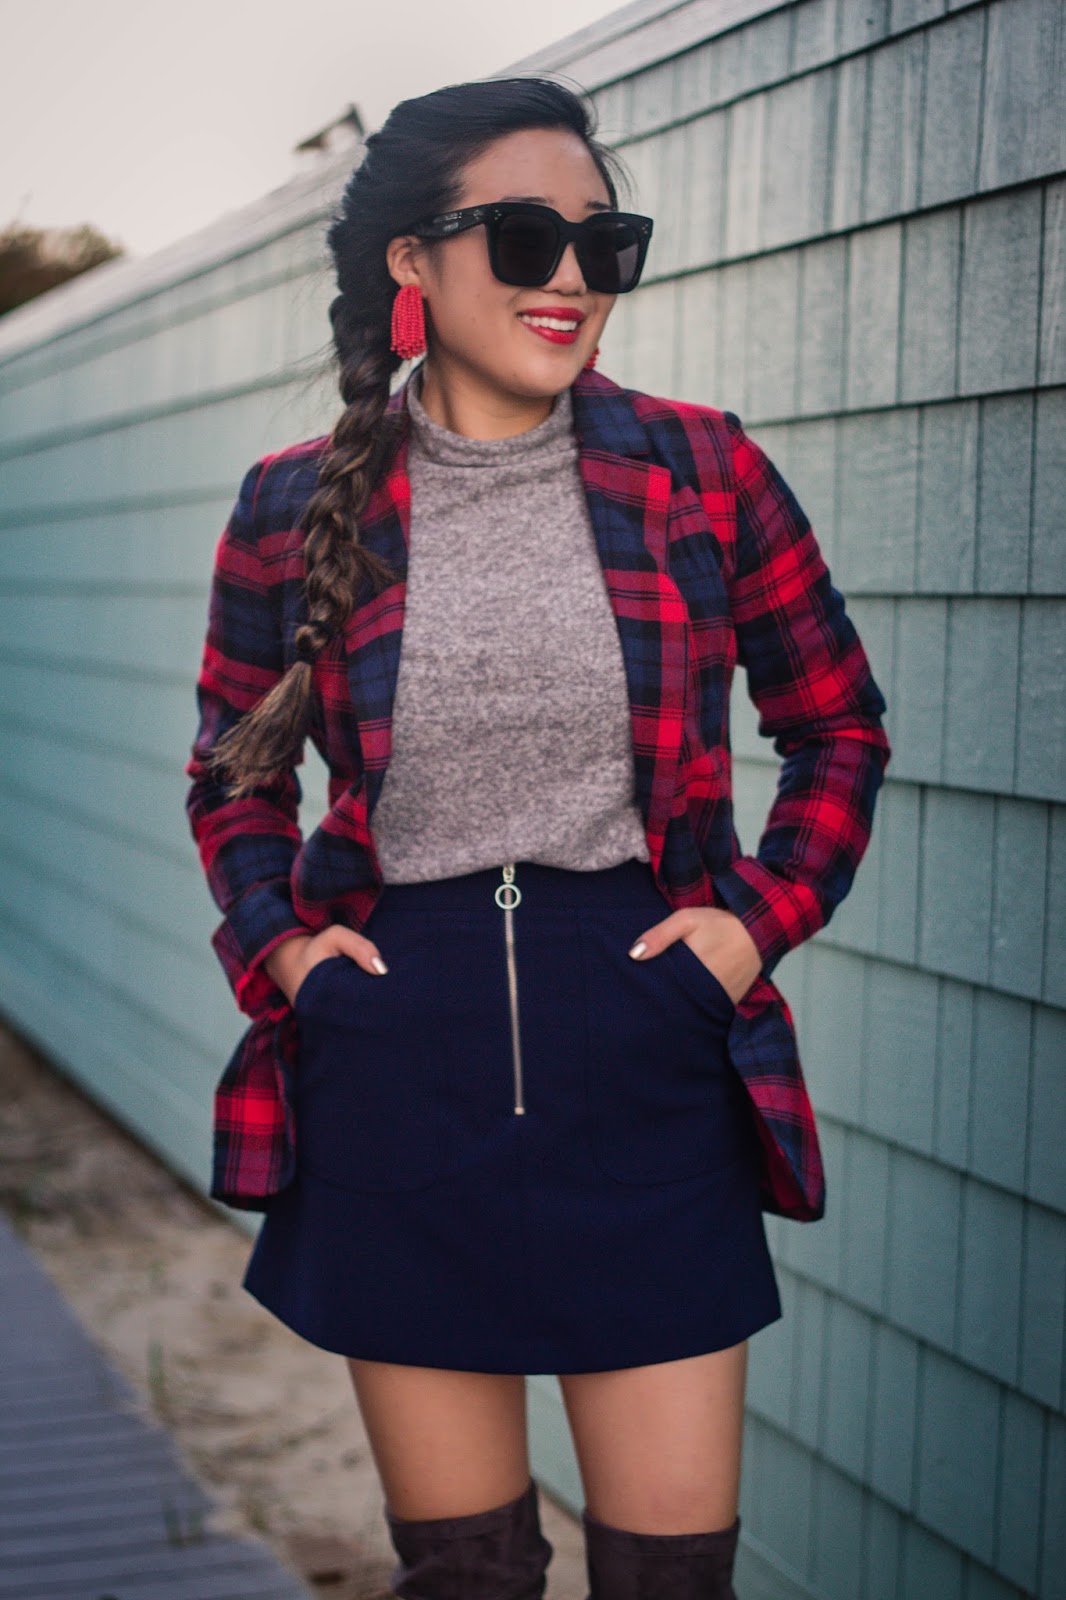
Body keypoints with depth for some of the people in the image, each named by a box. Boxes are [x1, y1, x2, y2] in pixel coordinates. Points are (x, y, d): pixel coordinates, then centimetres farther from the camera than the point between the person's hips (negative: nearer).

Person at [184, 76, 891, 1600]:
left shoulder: (703, 472, 1)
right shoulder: (297, 508, 1)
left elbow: (842, 727, 11)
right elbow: (233, 768, 15)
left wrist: (763, 911, -2)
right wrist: (272, 938, 0)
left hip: (646, 1057, 0)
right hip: (397, 1060, 0)